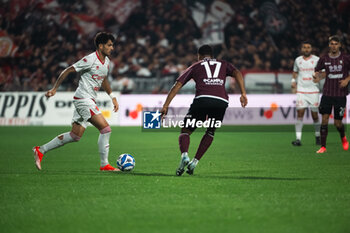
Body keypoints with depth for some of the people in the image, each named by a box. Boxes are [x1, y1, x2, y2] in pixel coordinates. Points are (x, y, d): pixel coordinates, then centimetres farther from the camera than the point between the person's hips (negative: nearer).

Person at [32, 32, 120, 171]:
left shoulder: (106, 61, 12)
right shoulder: (90, 59, -15)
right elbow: (68, 71, -10)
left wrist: (112, 97, 23)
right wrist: (55, 89, -9)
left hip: (89, 101, 9)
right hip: (83, 98, -9)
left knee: (75, 136, 9)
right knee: (105, 129, -14)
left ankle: (41, 150, 16)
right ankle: (104, 165, -6)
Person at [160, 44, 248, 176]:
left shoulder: (195, 66, 27)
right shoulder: (223, 64, 31)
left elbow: (177, 85, 20)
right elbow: (237, 73, 12)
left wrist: (165, 106, 18)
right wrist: (243, 94, 2)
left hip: (202, 99, -2)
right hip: (221, 101, 2)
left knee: (185, 131, 9)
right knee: (211, 132, 25)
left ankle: (184, 155, -20)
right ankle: (195, 162, 14)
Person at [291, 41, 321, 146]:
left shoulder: (317, 60, 1)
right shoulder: (298, 60, 9)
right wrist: (293, 80, 9)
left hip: (313, 90, -1)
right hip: (301, 90, 1)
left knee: (315, 115, 3)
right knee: (300, 113, -11)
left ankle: (317, 136, 24)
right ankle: (298, 138, -12)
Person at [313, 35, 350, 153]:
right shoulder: (324, 59, 3)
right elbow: (317, 70, 17)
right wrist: (317, 76, -4)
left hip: (341, 94, -1)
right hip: (327, 94, 1)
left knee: (337, 123, 1)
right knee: (324, 119, -9)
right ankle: (323, 146, -3)